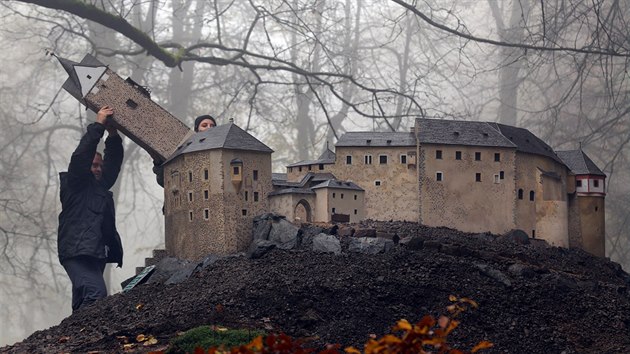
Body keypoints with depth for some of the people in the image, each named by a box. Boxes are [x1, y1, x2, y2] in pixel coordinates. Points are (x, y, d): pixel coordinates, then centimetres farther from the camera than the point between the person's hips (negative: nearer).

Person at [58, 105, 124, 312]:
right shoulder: (74, 183, 5)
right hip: (77, 253, -9)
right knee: (96, 294, -25)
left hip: (96, 253, 9)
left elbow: (113, 163, 25)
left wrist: (113, 135, 13)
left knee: (82, 302, 5)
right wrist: (98, 125, -5)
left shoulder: (100, 186, 26)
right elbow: (81, 155, -6)